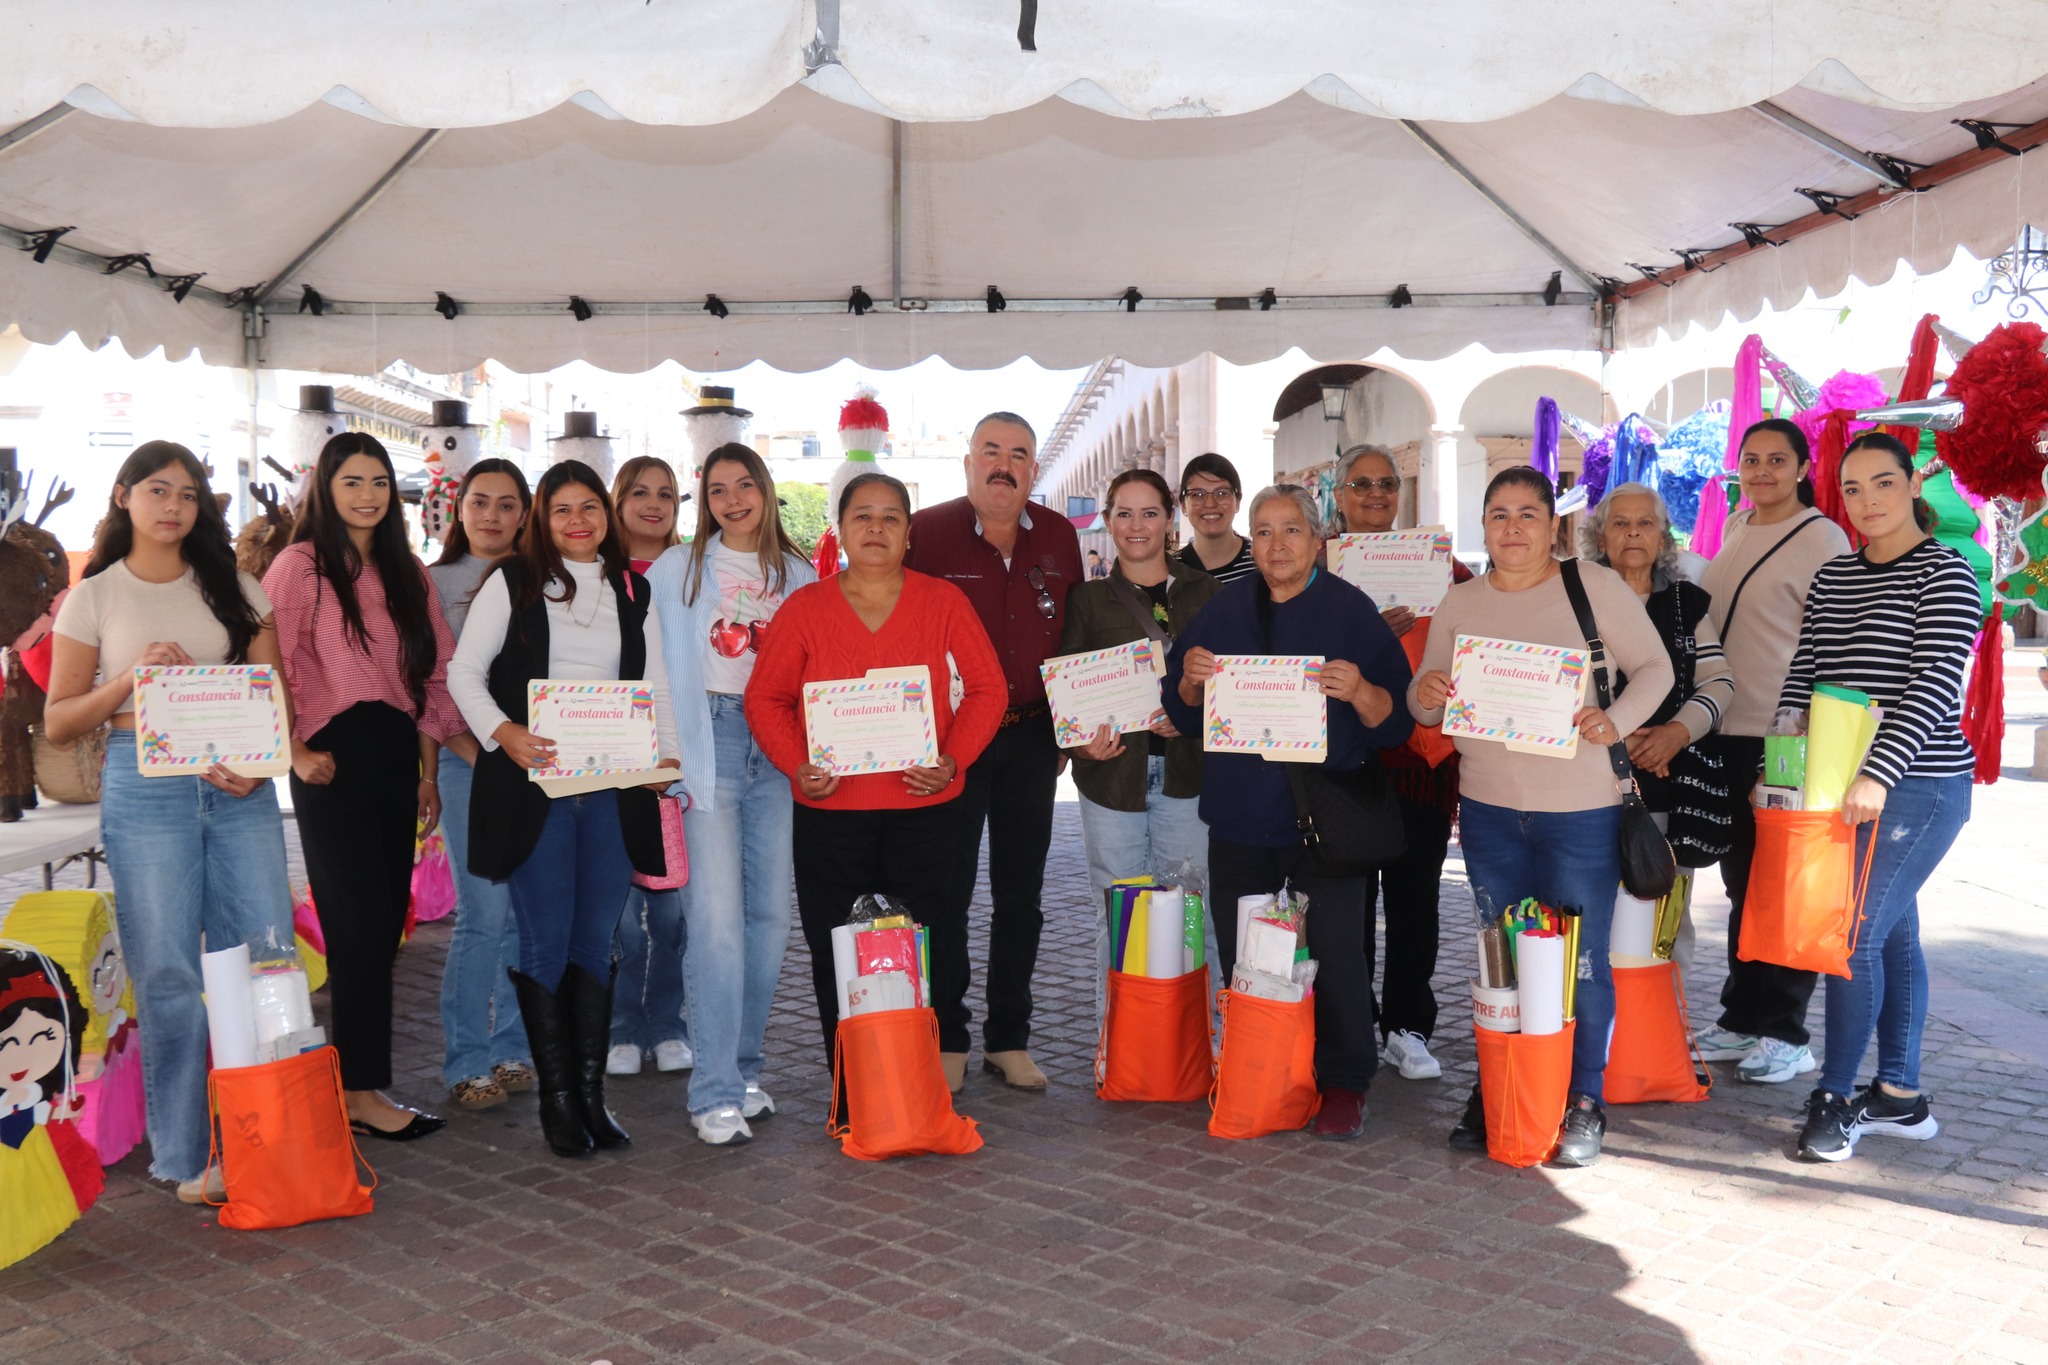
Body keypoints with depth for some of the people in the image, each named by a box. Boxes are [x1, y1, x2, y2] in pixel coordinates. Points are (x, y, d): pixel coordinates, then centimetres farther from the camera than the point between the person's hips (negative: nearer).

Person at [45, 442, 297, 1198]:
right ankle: (186, 1155, 9)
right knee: (168, 975, -1)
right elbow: (58, 721, 5)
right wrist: (132, 678, -12)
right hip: (145, 792, -2)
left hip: (240, 789, 2)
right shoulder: (95, 598, 7)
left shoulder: (235, 589, 12)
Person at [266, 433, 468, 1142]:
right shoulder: (301, 565, -4)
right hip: (335, 757, -6)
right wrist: (298, 751, -14)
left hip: (395, 756, 6)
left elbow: (432, 677, 15)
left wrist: (428, 772, 12)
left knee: (386, 920, 8)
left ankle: (358, 1076, 19)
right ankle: (361, 1091, 5)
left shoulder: (409, 573, 14)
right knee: (363, 922, -5)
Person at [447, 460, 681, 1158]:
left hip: (615, 788, 3)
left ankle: (592, 1093, 12)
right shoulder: (512, 583, 5)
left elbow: (655, 689, 15)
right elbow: (464, 673, 2)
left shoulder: (633, 591, 15)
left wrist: (666, 755, -1)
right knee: (547, 943, -3)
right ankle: (557, 1097, 7)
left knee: (596, 941, 5)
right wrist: (503, 732, -15)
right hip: (534, 784, -3)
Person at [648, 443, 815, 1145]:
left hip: (779, 748, 3)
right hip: (708, 744, -3)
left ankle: (743, 1068, 18)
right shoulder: (676, 571, 7)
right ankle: (716, 1092, -8)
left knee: (770, 913, 4)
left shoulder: (799, 576, 14)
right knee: (717, 916, -12)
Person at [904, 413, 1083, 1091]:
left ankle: (1009, 1039, 22)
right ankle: (945, 1041, 17)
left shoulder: (1059, 537, 6)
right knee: (946, 893, 4)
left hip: (1031, 738, 4)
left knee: (1021, 896, 10)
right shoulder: (926, 532, -6)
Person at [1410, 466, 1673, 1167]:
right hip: (1489, 807, 3)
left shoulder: (1597, 586, -5)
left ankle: (1583, 1102, 19)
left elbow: (1655, 668, -1)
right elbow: (1426, 701, 9)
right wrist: (1425, 695, -15)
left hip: (1581, 809, -3)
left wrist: (1616, 722, -19)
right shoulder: (1460, 603, 7)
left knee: (1580, 961, 4)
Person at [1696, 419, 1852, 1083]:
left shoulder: (1822, 538, -9)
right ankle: (1741, 1019, 25)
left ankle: (1784, 1033, 10)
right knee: (1742, 882, 14)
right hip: (1729, 731, 7)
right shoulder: (1737, 527, 13)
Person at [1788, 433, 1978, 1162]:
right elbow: (1802, 676, 13)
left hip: (1919, 786, -6)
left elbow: (1936, 685, -18)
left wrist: (1879, 774, -28)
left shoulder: (1945, 574, -8)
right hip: (1841, 786, 6)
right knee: (1893, 934, 12)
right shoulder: (1833, 576, 12)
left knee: (1855, 937, -9)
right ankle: (1901, 1098, 20)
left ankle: (1833, 1098, 2)